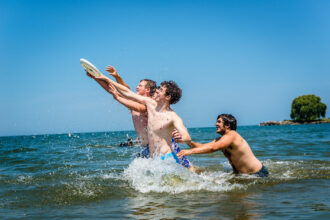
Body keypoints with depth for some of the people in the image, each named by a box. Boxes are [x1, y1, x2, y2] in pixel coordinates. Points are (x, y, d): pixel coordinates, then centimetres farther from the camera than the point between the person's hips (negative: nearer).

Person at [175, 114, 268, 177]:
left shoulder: (231, 135, -21)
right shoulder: (220, 140, 7)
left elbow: (213, 147, -34)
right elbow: (203, 146, -1)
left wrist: (190, 151, -39)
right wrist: (186, 141, -17)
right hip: (243, 173, 8)